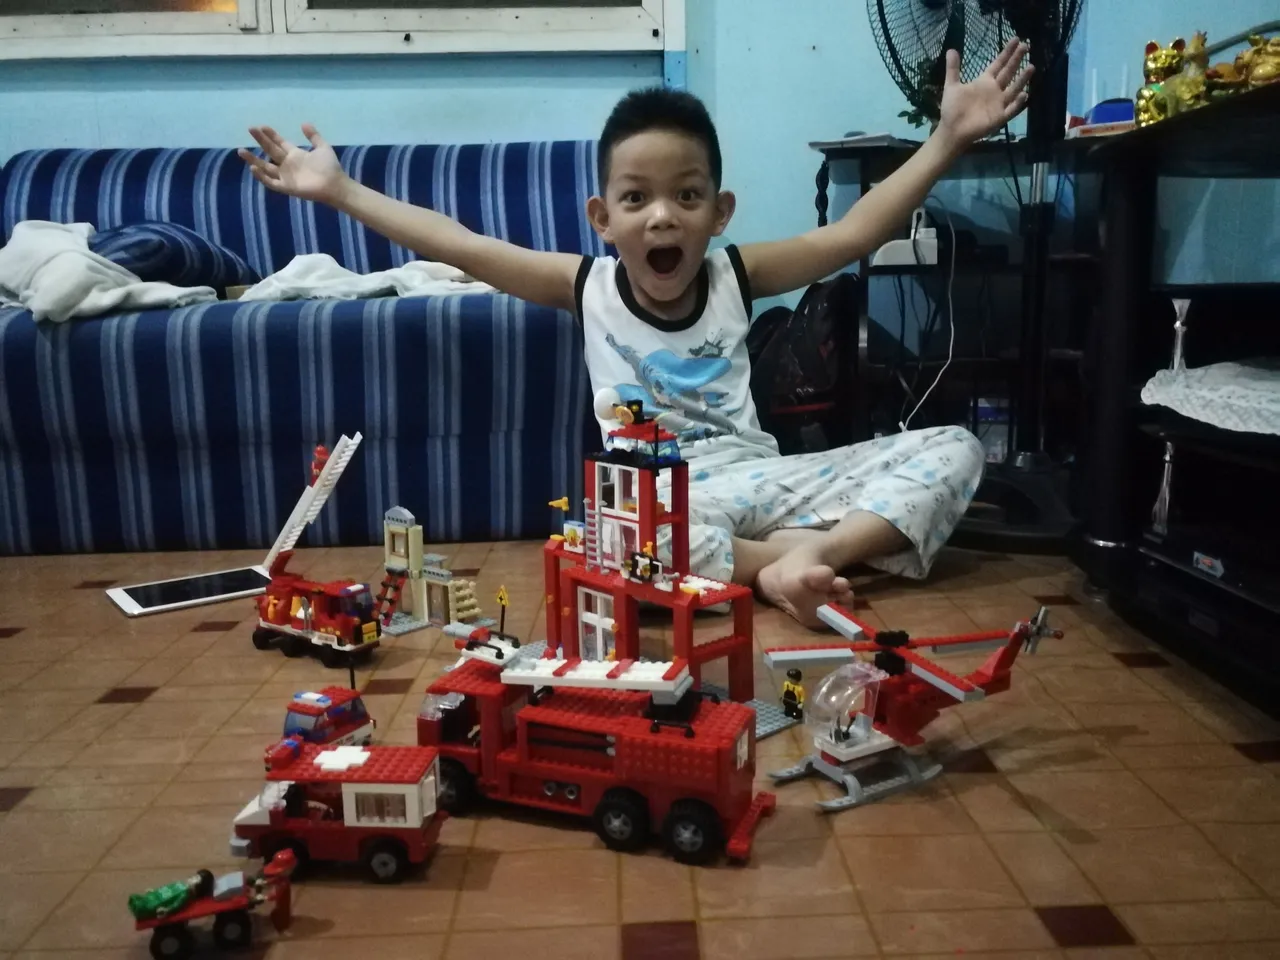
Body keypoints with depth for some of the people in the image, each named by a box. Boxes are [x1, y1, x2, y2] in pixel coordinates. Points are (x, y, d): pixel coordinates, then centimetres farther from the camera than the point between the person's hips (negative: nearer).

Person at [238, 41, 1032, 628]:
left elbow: (854, 233, 2)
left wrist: (949, 139, -4)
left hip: (756, 477, 4)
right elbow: (455, 245, 0)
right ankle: (779, 560, -30)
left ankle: (810, 552, -33)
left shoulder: (735, 275, 6)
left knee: (953, 450, -12)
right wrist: (338, 190, -2)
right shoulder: (588, 285, 3)